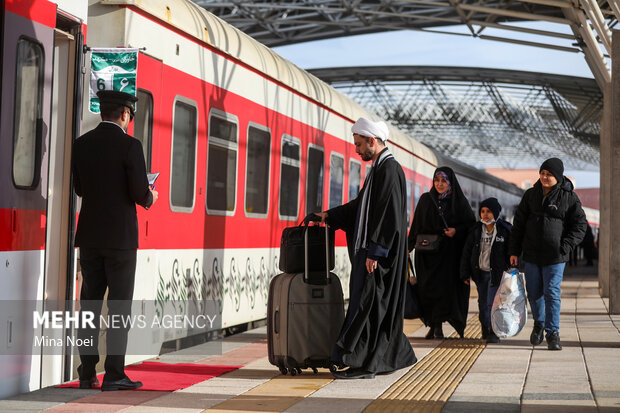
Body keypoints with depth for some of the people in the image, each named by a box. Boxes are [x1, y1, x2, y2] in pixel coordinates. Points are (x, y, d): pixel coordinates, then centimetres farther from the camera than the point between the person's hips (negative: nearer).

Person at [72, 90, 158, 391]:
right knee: (119, 304, 0)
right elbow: (140, 193, -14)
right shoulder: (129, 145, -12)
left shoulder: (82, 144, 5)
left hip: (89, 236, 5)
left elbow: (79, 188, 12)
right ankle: (114, 374, -1)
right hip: (120, 236, -5)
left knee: (89, 304, 9)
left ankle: (87, 372, 11)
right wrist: (150, 198, 8)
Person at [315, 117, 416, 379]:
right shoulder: (380, 168, 16)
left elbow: (387, 213, -21)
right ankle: (394, 357, 20)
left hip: (378, 252, -10)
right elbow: (362, 205, 27)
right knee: (380, 305, 13)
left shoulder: (389, 169, -15)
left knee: (367, 302, -9)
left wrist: (374, 252, -23)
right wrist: (330, 216, 27)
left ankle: (363, 364, -8)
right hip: (372, 249, 10)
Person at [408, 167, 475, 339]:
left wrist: (456, 231, -14)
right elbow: (416, 226, 8)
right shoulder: (426, 199, 8)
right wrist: (410, 246, -1)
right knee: (427, 288, -2)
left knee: (445, 286, -8)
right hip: (428, 252, 2)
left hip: (450, 253, -2)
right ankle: (433, 325, 7)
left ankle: (438, 325, 0)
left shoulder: (459, 201, 3)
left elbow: (471, 224, 3)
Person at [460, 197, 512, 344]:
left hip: (497, 272, -4)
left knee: (492, 302, -10)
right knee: (482, 302, 11)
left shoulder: (505, 230, -5)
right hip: (480, 272, 4)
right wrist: (465, 273, 4)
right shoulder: (476, 230, 3)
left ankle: (493, 332, -1)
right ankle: (485, 328, 27)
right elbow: (466, 252, 7)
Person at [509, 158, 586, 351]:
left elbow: (580, 225, 0)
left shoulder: (569, 197, -2)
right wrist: (514, 251, 6)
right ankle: (539, 323, 35)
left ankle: (553, 332, -2)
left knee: (552, 293, -8)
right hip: (532, 254, 3)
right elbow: (519, 224, 10)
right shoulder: (531, 195, 7)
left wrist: (564, 247, -10)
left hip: (555, 257, -3)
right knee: (534, 292, 11)